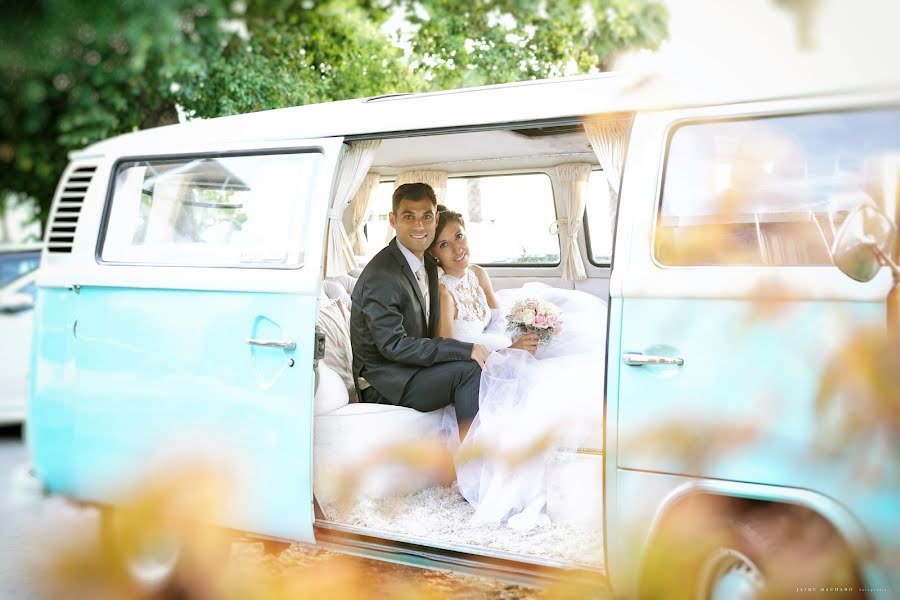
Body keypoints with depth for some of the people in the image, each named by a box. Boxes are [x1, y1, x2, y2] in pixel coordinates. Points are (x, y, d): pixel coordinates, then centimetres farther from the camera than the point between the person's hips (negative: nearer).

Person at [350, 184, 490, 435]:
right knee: (470, 369, -24)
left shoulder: (428, 265, 10)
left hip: (415, 370, 9)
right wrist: (465, 350, -25)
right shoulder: (381, 275, -19)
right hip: (385, 384, -8)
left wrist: (474, 350, -3)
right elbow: (393, 345, -23)